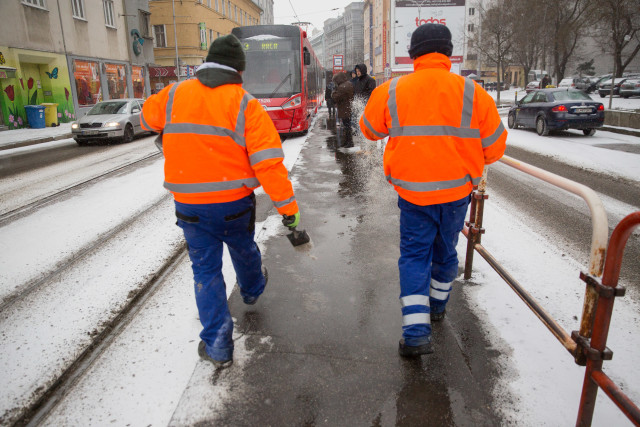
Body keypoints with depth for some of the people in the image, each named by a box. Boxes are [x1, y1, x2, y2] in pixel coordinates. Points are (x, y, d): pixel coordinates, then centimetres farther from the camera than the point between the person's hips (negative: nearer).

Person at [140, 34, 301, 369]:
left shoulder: (173, 95, -1)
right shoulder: (245, 104, -11)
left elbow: (148, 118, 21)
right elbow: (268, 161, -19)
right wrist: (288, 206, -15)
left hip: (189, 206, 1)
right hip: (234, 204, -1)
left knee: (206, 271, 12)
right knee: (244, 251, 26)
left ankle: (217, 346, 17)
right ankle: (252, 289, 57)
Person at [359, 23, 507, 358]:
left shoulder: (391, 92, -7)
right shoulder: (473, 94, -7)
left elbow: (369, 129, 11)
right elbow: (495, 147, 1)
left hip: (412, 192, -1)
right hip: (456, 191, 2)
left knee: (414, 255, 9)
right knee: (445, 250, 22)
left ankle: (416, 331, 0)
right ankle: (437, 305, 43)